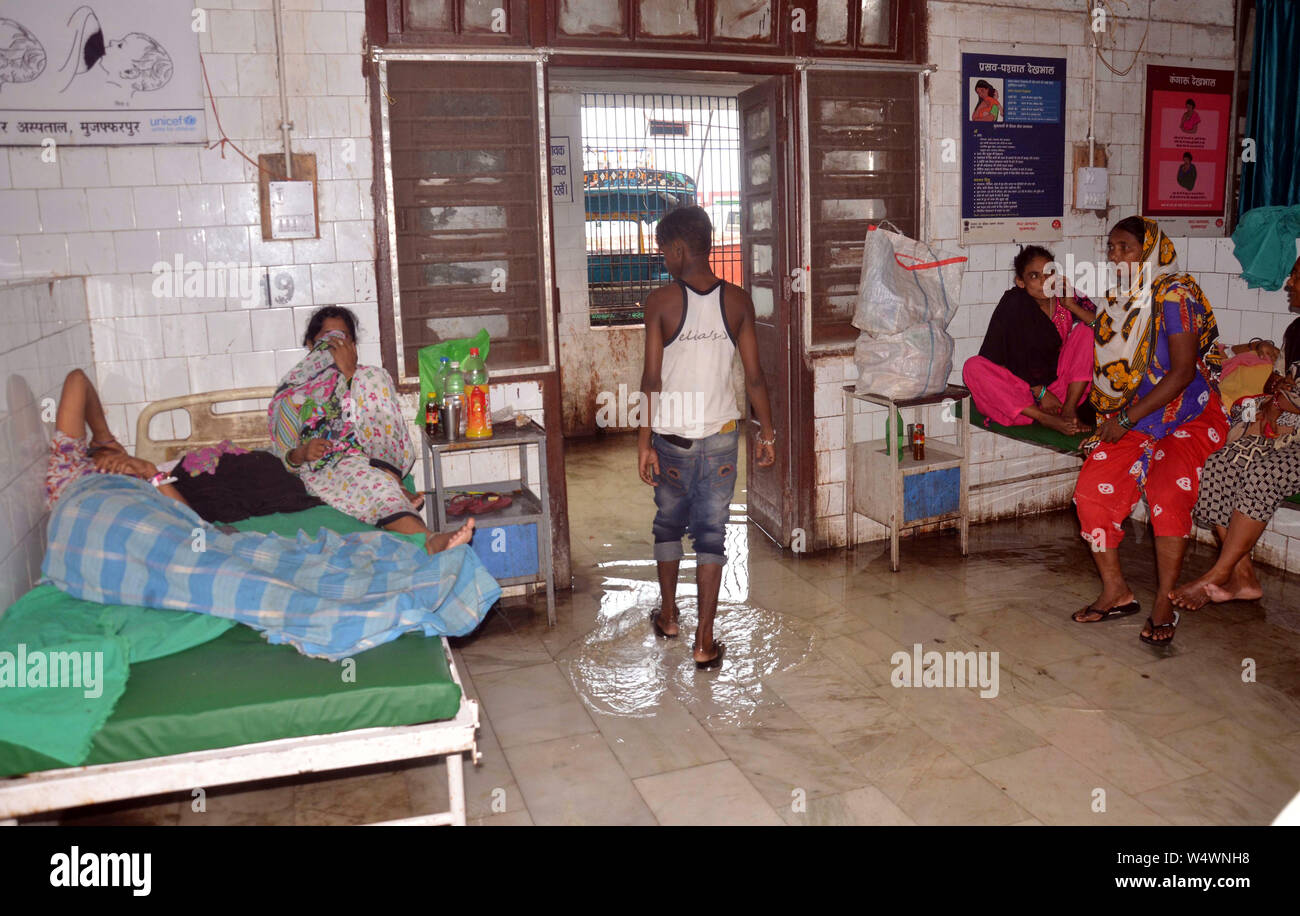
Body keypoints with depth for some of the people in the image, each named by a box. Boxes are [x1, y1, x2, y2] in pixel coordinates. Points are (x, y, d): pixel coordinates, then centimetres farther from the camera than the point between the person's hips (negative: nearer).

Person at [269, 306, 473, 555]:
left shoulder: (362, 376, 25)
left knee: (373, 377, -15)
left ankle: (390, 479, -32)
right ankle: (429, 540, -66)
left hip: (378, 458, 2)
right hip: (325, 469, -2)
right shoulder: (291, 391, 21)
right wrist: (300, 454, -9)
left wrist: (350, 372, -3)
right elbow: (281, 455, 14)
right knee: (364, 476, -38)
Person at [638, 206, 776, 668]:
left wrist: (644, 442, -7)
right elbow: (754, 376, -2)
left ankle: (668, 615, 36)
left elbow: (652, 378, -12)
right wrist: (767, 432, 9)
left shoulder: (661, 301, -10)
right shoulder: (738, 301, -3)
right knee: (711, 534, 6)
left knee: (669, 524, 19)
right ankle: (704, 641, 7)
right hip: (721, 433, 1)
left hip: (672, 435, -1)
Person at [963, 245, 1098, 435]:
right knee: (973, 367, -27)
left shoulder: (1069, 298, -1)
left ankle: (1069, 409, -18)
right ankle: (1046, 419, -35)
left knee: (1086, 329, -11)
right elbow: (1016, 357, -13)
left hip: (1062, 385, 3)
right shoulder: (1014, 304, -10)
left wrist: (1072, 307, -18)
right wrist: (1040, 392, -16)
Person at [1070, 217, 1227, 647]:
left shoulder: (1175, 294, -12)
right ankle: (1116, 593, -3)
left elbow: (1182, 372, -18)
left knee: (1167, 490, -29)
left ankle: (1164, 604, -14)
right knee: (1091, 489, -14)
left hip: (1189, 416, -6)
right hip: (1130, 419, 6)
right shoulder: (1118, 300, 10)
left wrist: (1126, 420, -19)